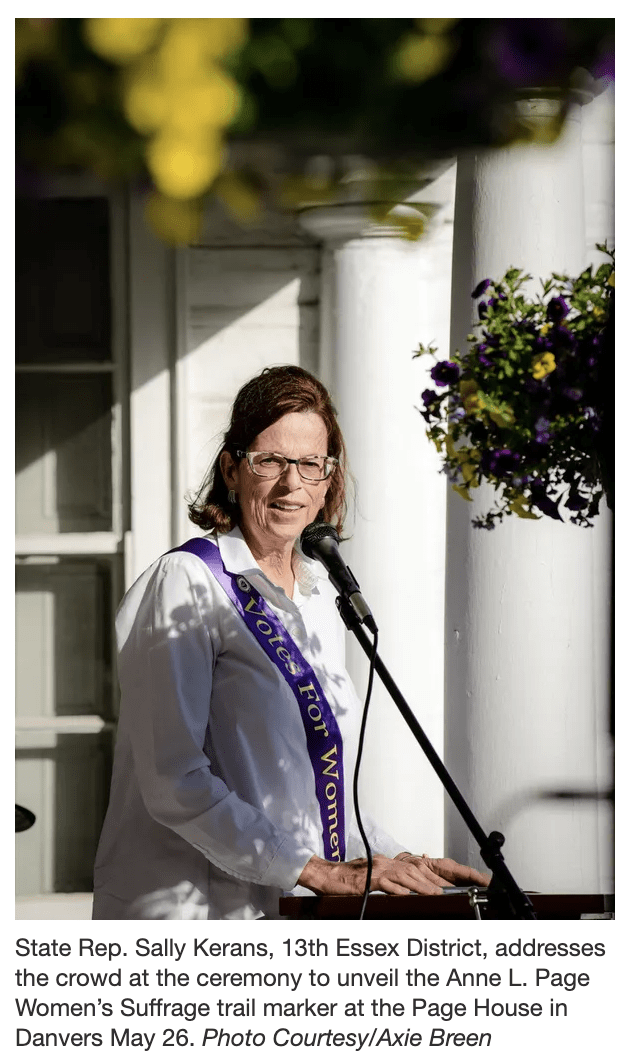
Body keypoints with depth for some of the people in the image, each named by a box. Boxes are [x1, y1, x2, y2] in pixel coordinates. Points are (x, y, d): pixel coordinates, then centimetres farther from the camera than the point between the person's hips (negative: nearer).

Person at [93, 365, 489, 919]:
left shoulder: (320, 594, 16)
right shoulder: (185, 584, -5)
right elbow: (174, 782, -14)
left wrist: (398, 861, 8)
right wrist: (317, 870, -15)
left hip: (293, 915, 6)